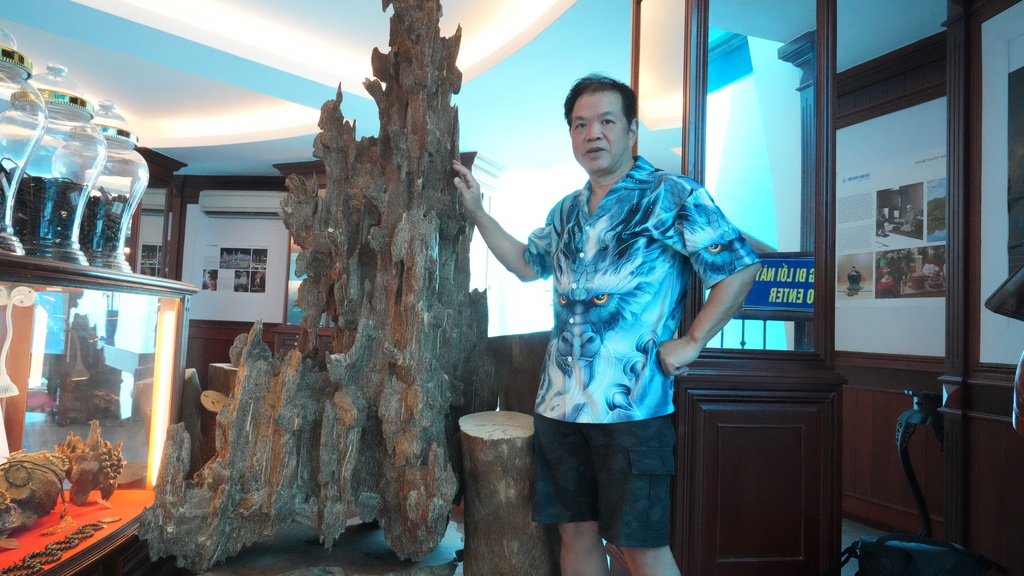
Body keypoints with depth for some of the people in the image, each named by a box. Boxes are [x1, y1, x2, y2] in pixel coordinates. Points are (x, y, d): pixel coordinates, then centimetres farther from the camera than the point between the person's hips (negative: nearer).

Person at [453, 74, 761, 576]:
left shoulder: (672, 196, -4)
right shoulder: (567, 211, 15)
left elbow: (739, 267, -7)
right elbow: (527, 264, 29)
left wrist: (691, 342, -11)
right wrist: (477, 212, 23)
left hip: (631, 404, -6)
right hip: (559, 403, 6)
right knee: (576, 533, 15)